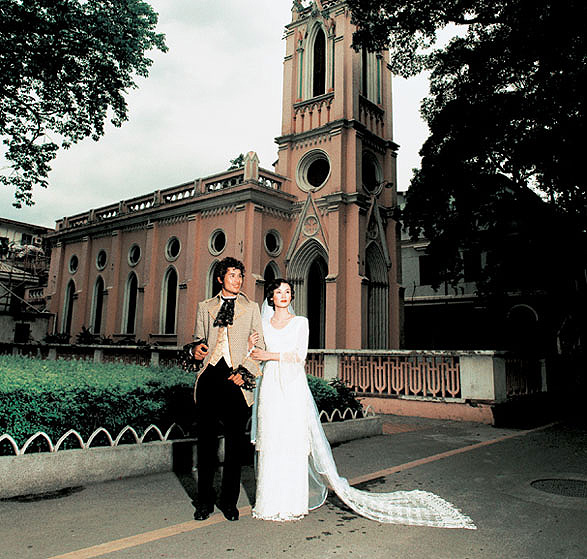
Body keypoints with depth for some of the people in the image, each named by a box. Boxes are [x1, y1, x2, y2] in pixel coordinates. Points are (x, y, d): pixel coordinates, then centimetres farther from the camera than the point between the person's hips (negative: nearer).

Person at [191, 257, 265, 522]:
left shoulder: (251, 308, 10)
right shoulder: (205, 307, 15)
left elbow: (259, 345, 7)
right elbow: (199, 337, 19)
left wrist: (244, 371, -7)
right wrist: (197, 349, -5)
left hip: (237, 379, -1)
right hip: (210, 375, 1)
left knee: (235, 441, 3)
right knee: (206, 438, 5)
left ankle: (229, 500, 17)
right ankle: (205, 500, 19)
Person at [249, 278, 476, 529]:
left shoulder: (300, 322, 3)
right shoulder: (263, 324, 12)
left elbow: (299, 355, -9)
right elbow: (257, 359, 12)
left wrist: (270, 355, -11)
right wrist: (251, 347, -7)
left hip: (293, 387, -3)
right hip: (270, 387, 3)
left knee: (294, 441, -4)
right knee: (270, 441, 5)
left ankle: (292, 503, 7)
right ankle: (269, 501, 18)